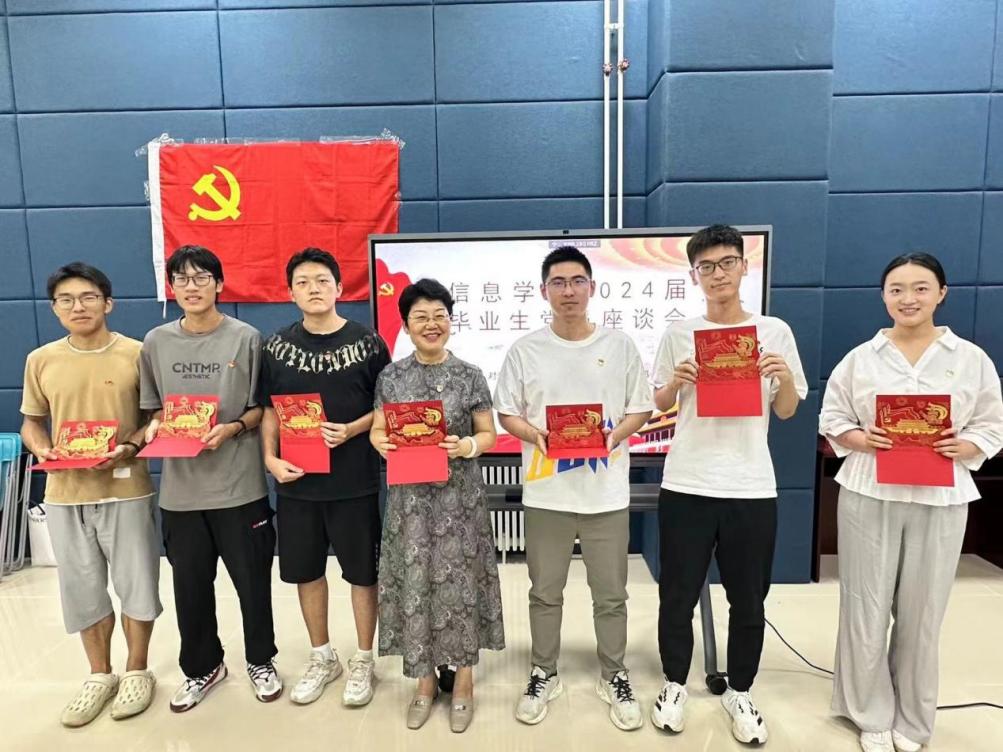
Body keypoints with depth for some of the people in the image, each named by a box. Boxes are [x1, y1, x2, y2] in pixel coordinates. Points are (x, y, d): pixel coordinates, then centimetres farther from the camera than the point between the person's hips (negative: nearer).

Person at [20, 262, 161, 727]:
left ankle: (136, 672, 27)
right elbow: (32, 422, 12)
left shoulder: (136, 353, -5)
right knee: (82, 588, 13)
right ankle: (100, 675, 32)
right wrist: (41, 451, -8)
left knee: (135, 582, 7)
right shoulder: (40, 361, 4)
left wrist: (129, 447, -17)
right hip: (65, 493, 3)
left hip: (126, 489, -3)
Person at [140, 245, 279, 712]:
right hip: (181, 487, 3)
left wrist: (233, 428, -18)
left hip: (239, 484, -3)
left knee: (252, 580, 9)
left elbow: (261, 408, -1)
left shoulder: (246, 338, -5)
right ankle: (202, 666, 38)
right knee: (190, 585, 15)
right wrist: (155, 427, -9)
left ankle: (261, 660, 34)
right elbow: (154, 408, 12)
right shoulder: (156, 342, 4)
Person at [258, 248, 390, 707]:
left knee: (361, 571, 8)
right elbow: (269, 411, 8)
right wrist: (270, 459, -6)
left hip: (354, 480, -3)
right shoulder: (277, 347, 4)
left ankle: (363, 662, 30)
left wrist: (351, 431, -17)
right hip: (297, 479, 3)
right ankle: (321, 658, 37)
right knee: (305, 571, 15)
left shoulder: (366, 342, -5)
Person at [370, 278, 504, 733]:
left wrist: (469, 446, -19)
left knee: (459, 580, 5)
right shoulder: (392, 376, 3)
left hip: (458, 495, -2)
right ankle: (424, 679, 29)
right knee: (413, 582, 8)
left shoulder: (470, 376, -2)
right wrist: (382, 444, -13)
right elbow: (378, 429, 8)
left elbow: (489, 433, 1)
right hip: (409, 494, 2)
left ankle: (464, 679, 26)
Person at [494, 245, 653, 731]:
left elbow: (640, 409, 4)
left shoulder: (620, 346, 1)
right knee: (545, 591, 14)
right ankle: (543, 675, 33)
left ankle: (614, 678, 34)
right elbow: (506, 413, 2)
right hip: (546, 492, 0)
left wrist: (615, 435, -15)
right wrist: (537, 436, -17)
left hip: (607, 492, 0)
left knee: (611, 593, 13)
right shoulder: (526, 350, 0)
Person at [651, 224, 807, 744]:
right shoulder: (678, 334, 1)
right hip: (686, 484, 0)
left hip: (752, 487, 1)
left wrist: (785, 377, -11)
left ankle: (739, 693, 34)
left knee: (748, 601, 13)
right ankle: (675, 684, 31)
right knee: (678, 595, 9)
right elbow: (658, 406, 8)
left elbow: (786, 412, 9)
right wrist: (674, 383, -12)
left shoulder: (774, 331, 3)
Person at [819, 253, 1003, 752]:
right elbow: (832, 421, 4)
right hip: (869, 496, 0)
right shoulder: (860, 358, 3)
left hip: (940, 501, 1)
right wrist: (863, 440, -15)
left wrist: (963, 448, -14)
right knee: (866, 609, 5)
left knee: (922, 614, 9)